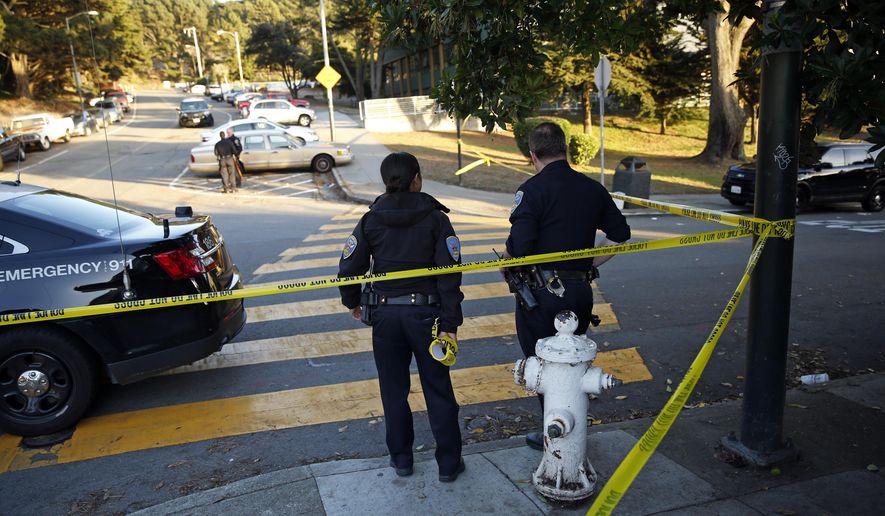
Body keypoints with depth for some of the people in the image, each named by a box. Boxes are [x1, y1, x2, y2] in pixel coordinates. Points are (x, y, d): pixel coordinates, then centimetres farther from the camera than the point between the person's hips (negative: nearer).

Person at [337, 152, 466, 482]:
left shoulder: (370, 220, -2)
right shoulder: (434, 218, -7)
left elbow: (348, 268, -2)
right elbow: (450, 274, -12)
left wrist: (352, 302, 17)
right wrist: (450, 324, -9)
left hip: (384, 315, 2)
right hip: (425, 313, -1)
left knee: (393, 391, 17)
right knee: (438, 391, 11)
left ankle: (401, 459, 28)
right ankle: (448, 464, 19)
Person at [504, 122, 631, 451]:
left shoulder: (533, 189, -12)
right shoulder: (592, 189, 7)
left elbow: (519, 246, -20)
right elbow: (620, 234, 13)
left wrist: (507, 262, 0)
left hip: (541, 292, -6)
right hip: (581, 291, 6)